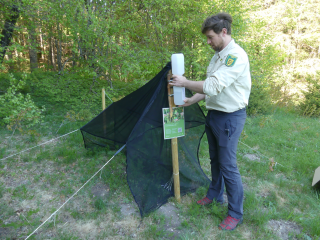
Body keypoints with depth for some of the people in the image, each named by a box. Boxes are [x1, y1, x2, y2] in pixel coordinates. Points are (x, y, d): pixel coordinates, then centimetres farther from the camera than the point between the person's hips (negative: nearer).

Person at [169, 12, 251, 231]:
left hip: (230, 117, -9)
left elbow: (213, 86, -28)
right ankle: (215, 194, 40)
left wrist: (185, 83, -17)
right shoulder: (218, 55, 10)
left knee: (228, 165, -2)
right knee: (215, 159, 20)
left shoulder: (236, 56, -21)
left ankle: (236, 213, 17)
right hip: (214, 114, 9)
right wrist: (192, 100, 4)